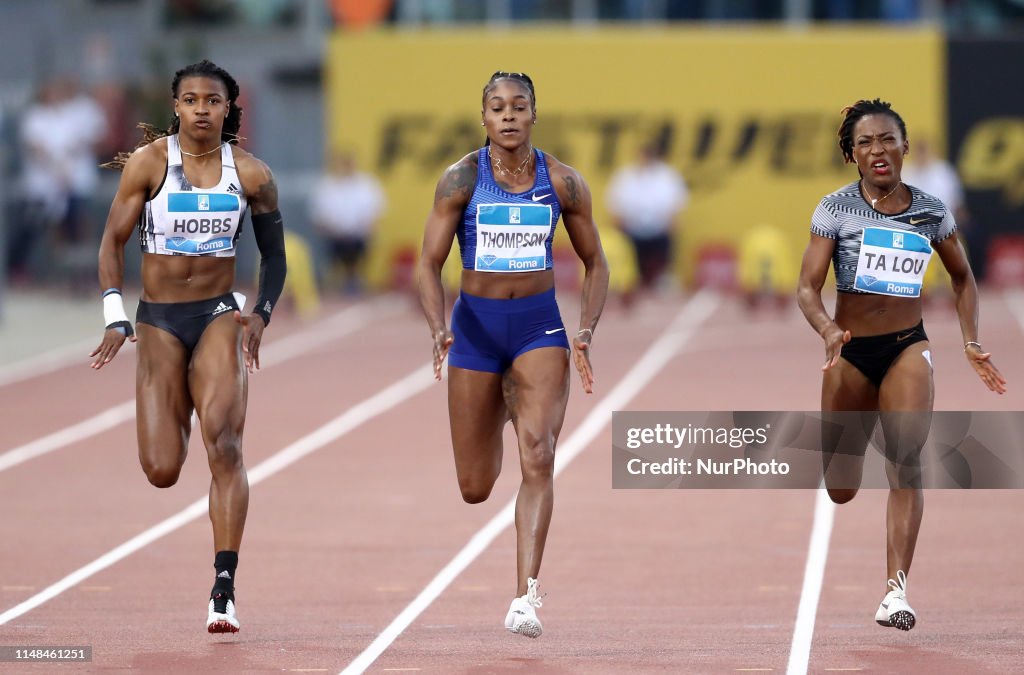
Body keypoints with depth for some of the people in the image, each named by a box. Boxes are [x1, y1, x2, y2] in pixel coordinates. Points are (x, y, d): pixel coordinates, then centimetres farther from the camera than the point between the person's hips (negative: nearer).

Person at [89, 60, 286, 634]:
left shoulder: (251, 174, 0)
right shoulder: (149, 163, -3)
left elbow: (274, 254, 12)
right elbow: (113, 242, 2)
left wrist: (261, 316, -2)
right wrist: (115, 317, -8)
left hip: (220, 316, 0)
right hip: (159, 321, 0)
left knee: (224, 444, -20)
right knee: (162, 471, -5)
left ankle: (225, 588, -20)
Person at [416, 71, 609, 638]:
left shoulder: (563, 182, -1)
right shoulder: (462, 179, -6)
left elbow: (595, 263, 9)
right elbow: (429, 263, -7)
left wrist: (585, 333, -6)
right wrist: (438, 329, -24)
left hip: (540, 325, 0)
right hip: (475, 324, 0)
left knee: (538, 455, -21)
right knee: (474, 488, 7)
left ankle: (525, 598, -22)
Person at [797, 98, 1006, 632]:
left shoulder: (931, 212, 1)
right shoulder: (836, 209, -5)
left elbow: (962, 278, 17)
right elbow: (808, 287, -10)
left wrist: (971, 343, 6)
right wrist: (828, 330, -30)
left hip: (907, 349, 0)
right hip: (849, 351, 0)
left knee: (906, 462, -21)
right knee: (840, 492, 7)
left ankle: (897, 589, -23)